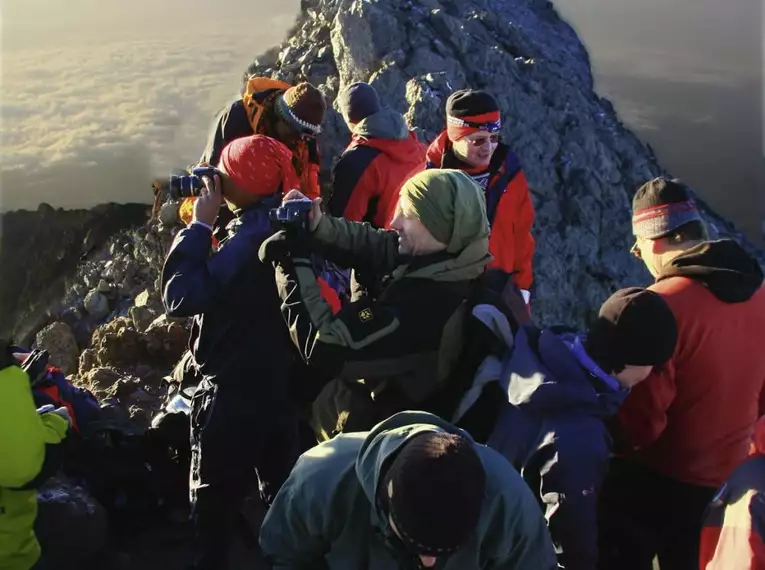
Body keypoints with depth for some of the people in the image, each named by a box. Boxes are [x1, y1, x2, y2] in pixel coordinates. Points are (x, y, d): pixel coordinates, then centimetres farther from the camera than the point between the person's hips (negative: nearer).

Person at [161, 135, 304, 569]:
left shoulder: (253, 238, -26)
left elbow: (180, 296, -26)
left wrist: (200, 225, -19)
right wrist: (212, 227, 1)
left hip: (236, 391, -9)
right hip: (284, 381, 9)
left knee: (216, 500, 9)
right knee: (282, 491, 20)